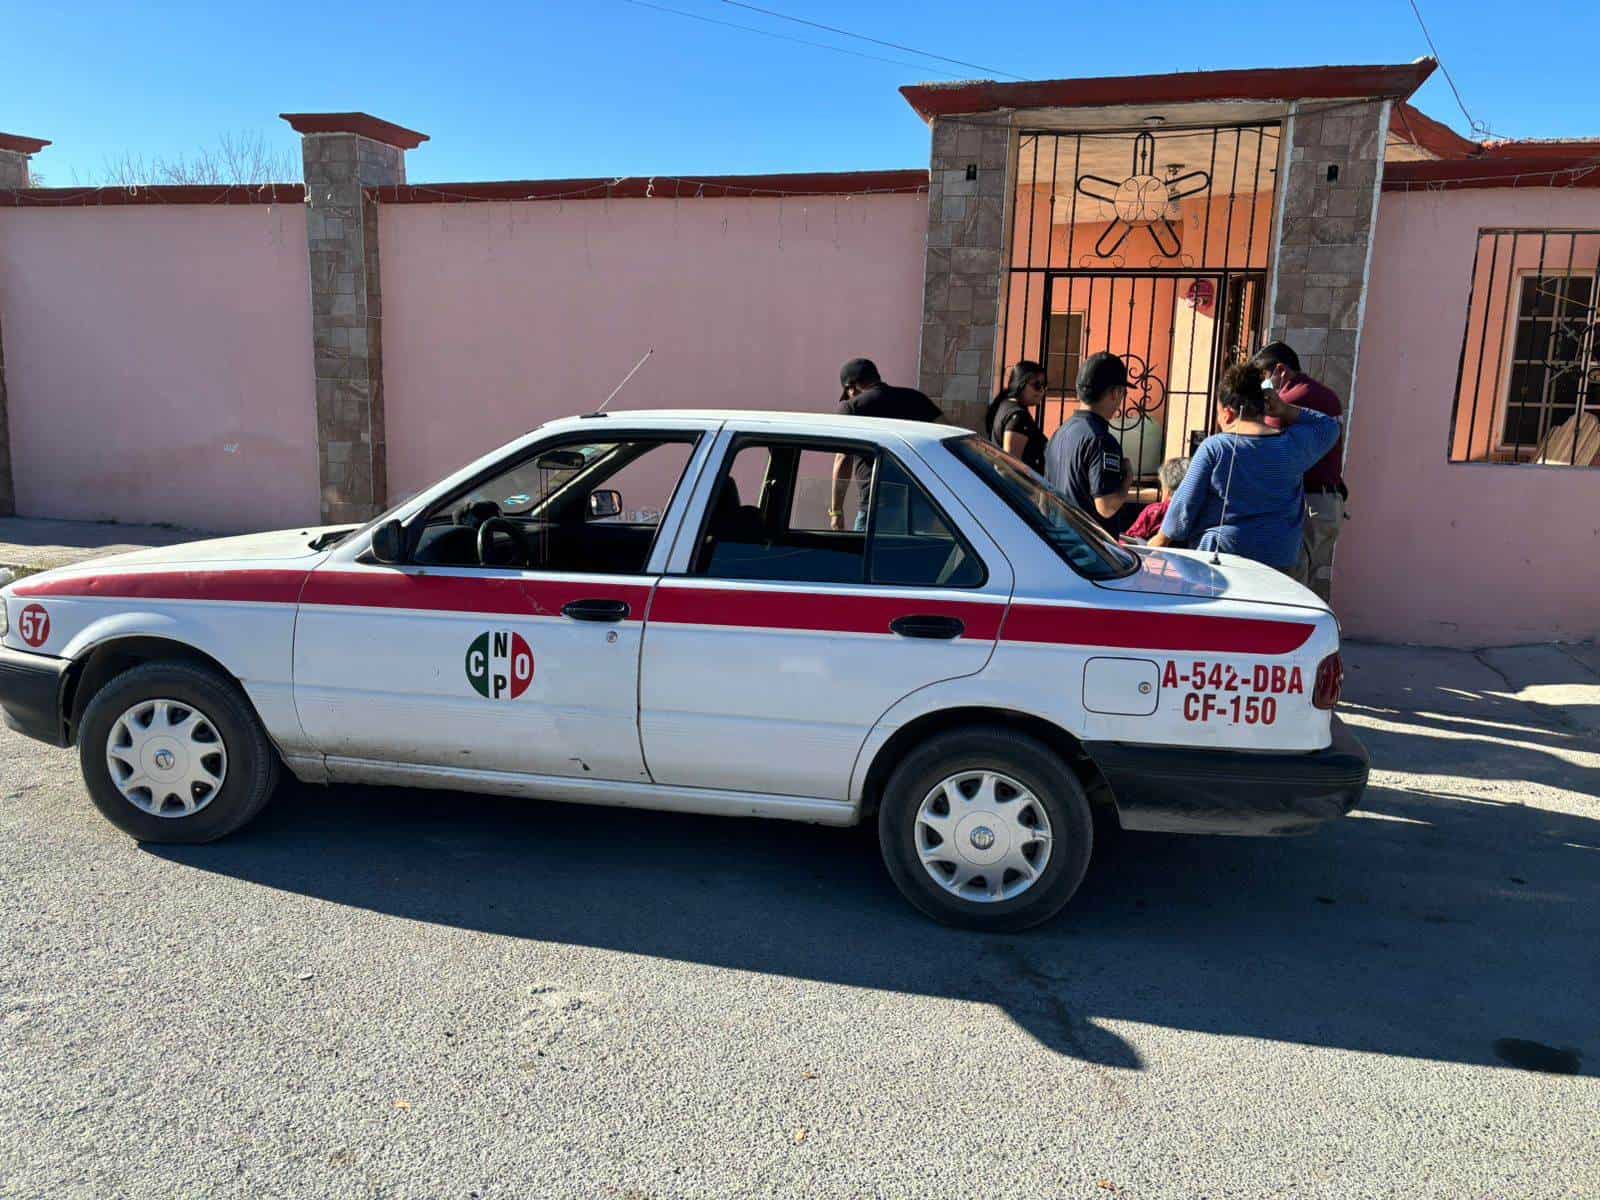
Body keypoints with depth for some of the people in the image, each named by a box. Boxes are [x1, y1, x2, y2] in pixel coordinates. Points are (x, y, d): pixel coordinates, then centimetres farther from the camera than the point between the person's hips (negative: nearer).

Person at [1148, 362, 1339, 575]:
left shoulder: (1214, 447, -8)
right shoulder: (1294, 444, 2)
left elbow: (1185, 503, -4)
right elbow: (1329, 426, 24)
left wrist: (1163, 538, 10)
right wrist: (1285, 410, 12)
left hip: (1219, 560, -3)